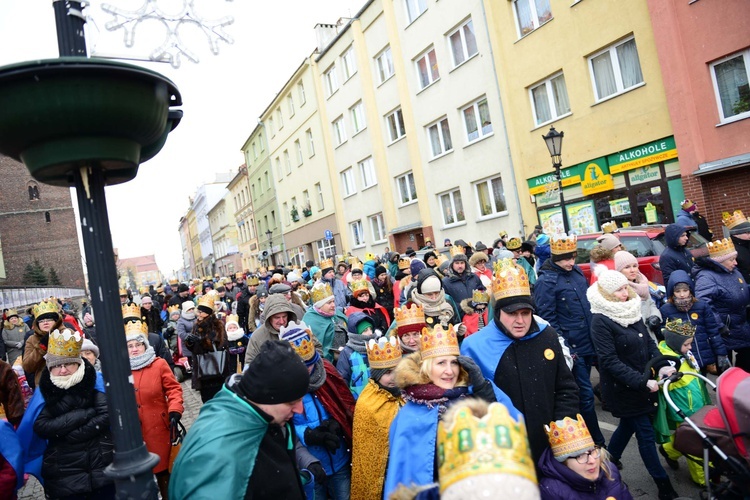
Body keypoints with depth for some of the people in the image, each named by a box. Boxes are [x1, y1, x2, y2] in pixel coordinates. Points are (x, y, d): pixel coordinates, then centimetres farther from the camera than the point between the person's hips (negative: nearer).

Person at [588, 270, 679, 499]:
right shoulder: (600, 320, -20)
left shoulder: (632, 309, 3)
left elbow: (648, 341, 8)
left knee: (628, 424, 21)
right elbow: (610, 361, -22)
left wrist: (661, 366, -9)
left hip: (641, 383, 7)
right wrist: (643, 382, -24)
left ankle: (609, 461, 42)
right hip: (622, 387, -7)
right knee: (646, 434, 1)